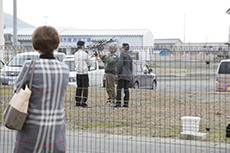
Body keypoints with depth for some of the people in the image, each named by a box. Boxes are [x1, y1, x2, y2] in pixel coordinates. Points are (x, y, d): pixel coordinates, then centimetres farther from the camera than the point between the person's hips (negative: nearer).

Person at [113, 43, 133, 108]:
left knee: (119, 89, -9)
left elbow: (120, 64, -13)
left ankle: (118, 103, -14)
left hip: (123, 75, -8)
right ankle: (126, 103, 4)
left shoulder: (122, 54, -5)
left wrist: (118, 73, -9)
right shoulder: (129, 56, 18)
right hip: (128, 75, 8)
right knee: (126, 89, 7)